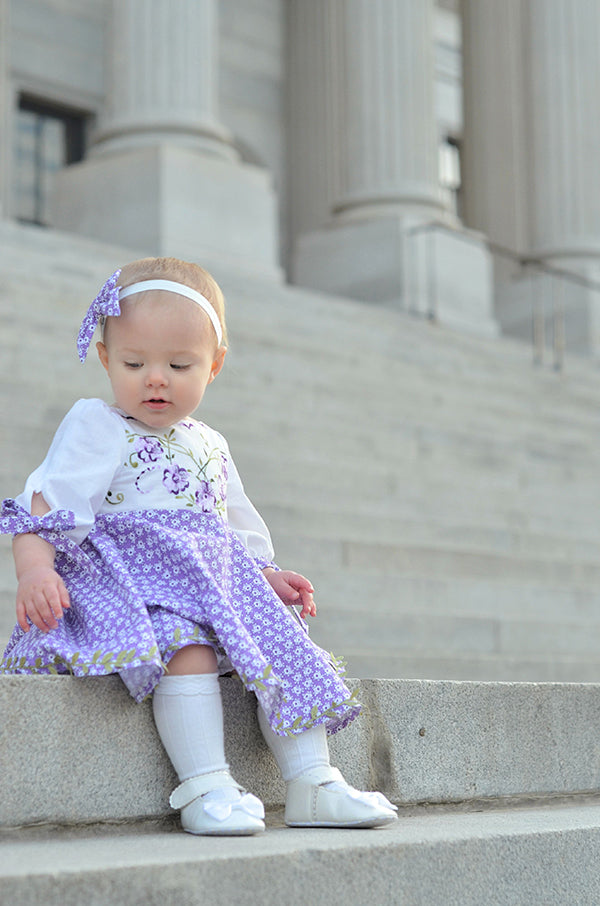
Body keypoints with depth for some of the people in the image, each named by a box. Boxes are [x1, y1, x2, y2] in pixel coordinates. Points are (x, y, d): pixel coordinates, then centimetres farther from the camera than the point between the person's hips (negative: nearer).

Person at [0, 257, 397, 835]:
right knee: (187, 641, -34)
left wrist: (268, 576, 12)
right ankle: (205, 786, -37)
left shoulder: (210, 447, 23)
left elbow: (239, 533, 29)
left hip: (219, 580, 7)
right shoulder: (95, 428, 2)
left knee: (283, 640, -9)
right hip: (130, 577, -7)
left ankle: (312, 783, -7)